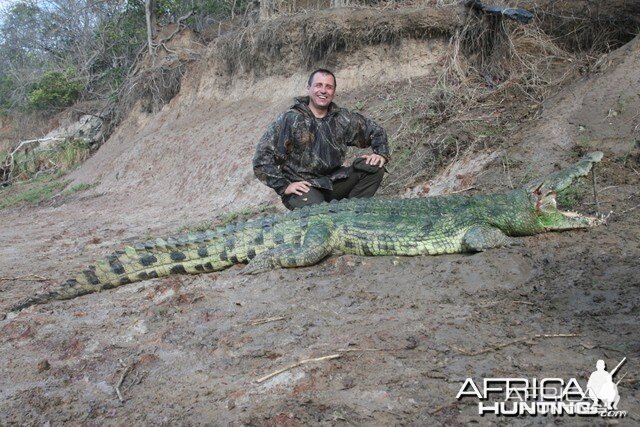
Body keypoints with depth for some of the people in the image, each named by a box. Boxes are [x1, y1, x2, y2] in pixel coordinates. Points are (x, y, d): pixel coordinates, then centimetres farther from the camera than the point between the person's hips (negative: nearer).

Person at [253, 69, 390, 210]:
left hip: (334, 181, 5)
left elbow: (375, 131, 19)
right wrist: (284, 186, -18)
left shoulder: (342, 118, 5)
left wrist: (381, 154, 0)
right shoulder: (289, 119, -8)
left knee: (374, 168, -11)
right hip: (302, 186, -5)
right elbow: (262, 157, -12)